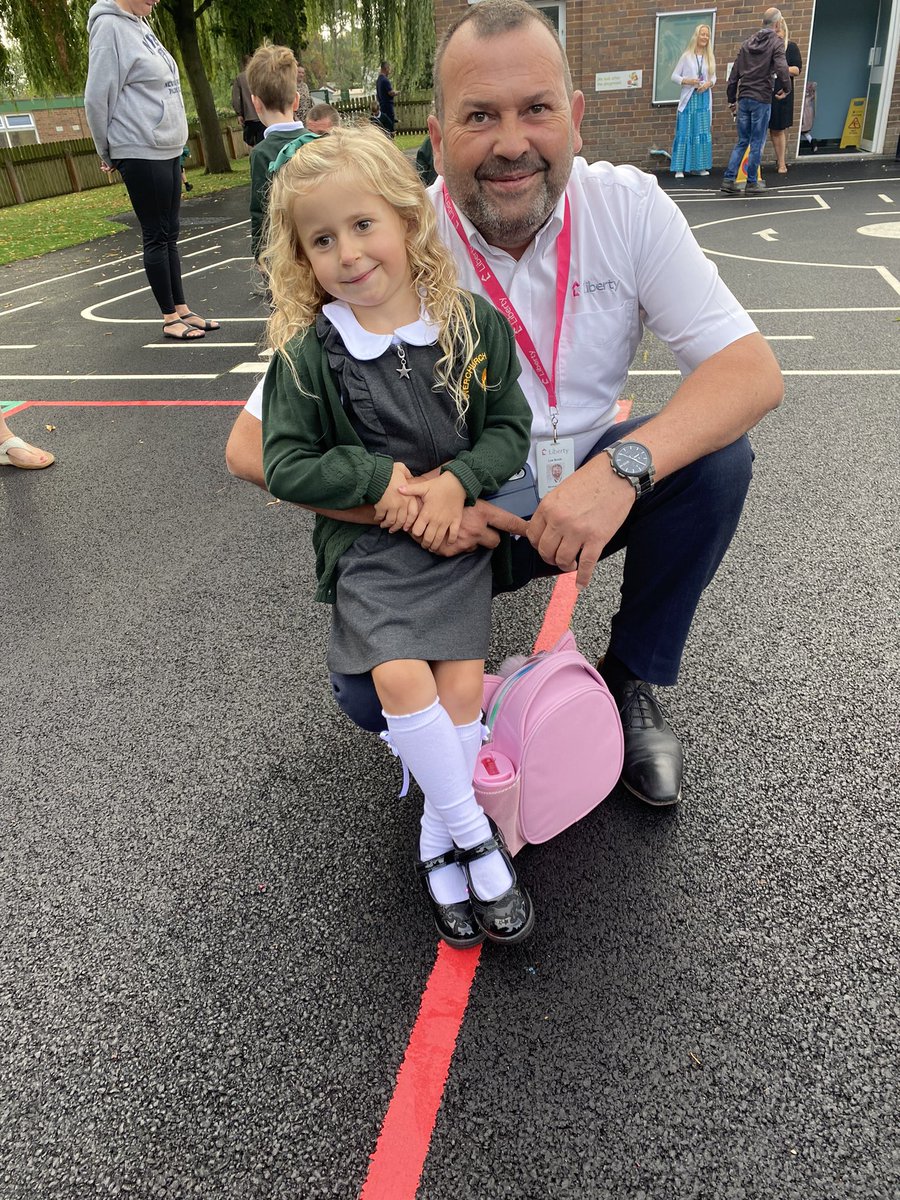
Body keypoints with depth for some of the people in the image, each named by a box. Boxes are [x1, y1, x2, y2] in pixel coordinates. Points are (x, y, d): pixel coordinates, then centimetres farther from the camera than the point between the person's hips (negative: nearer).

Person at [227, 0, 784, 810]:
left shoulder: (626, 206, -12)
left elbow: (753, 370, -18)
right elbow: (253, 447, -19)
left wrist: (622, 468, -36)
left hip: (584, 492, 3)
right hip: (452, 523, -2)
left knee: (716, 459, -24)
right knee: (370, 689, -24)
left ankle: (632, 681, 1)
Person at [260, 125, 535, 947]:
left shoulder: (473, 324, -1)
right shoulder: (307, 353, -5)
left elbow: (510, 429, 2)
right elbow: (286, 465, -4)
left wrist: (457, 481, -16)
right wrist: (379, 477, -15)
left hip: (458, 530, 2)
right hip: (365, 543, -1)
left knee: (462, 678, -12)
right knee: (400, 676, -19)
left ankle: (437, 840, 9)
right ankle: (476, 839, -1)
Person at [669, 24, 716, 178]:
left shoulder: (710, 57, 10)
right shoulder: (686, 56, 1)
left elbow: (714, 77, 15)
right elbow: (674, 76, 1)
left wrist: (709, 83, -7)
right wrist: (687, 81, -15)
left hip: (704, 99, 4)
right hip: (689, 98, -4)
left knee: (702, 133, 3)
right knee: (685, 133, -7)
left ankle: (699, 167, 8)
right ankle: (680, 168, -8)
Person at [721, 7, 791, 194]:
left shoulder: (748, 42, 12)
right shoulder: (776, 43, -4)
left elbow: (734, 72, 11)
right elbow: (781, 69, -17)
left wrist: (731, 98, 17)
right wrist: (786, 88, 0)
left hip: (743, 98, 5)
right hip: (762, 99, -5)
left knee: (742, 142, 10)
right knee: (756, 143, 3)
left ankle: (729, 180, 0)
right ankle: (752, 182, 8)